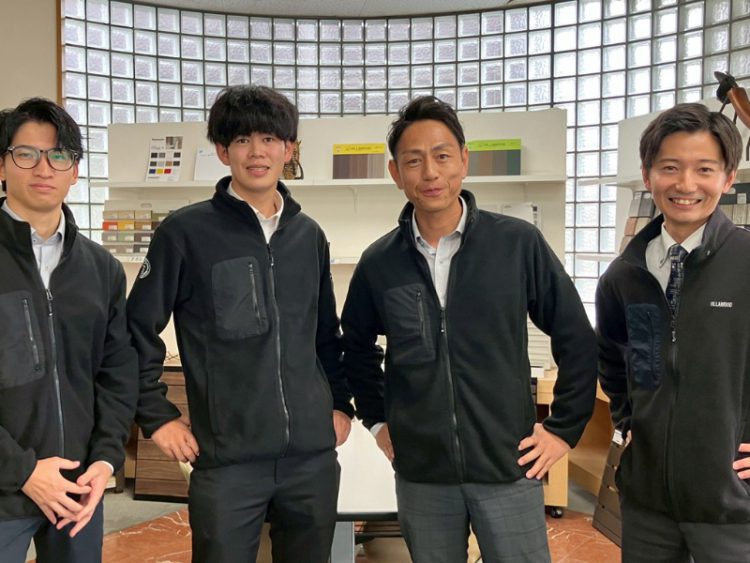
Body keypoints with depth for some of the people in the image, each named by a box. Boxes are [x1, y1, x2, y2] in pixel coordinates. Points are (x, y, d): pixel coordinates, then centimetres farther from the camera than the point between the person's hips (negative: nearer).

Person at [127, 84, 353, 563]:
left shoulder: (310, 236, 9)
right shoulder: (187, 231, -4)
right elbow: (138, 330, -1)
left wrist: (341, 403, 12)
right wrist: (158, 415, -3)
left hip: (313, 454, 4)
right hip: (227, 457, -4)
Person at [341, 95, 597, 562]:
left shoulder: (519, 243, -8)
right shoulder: (378, 262, -1)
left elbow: (577, 340, -1)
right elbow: (357, 346, 15)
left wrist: (565, 428, -1)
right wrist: (377, 420, 10)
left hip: (509, 466, -2)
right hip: (420, 473, 2)